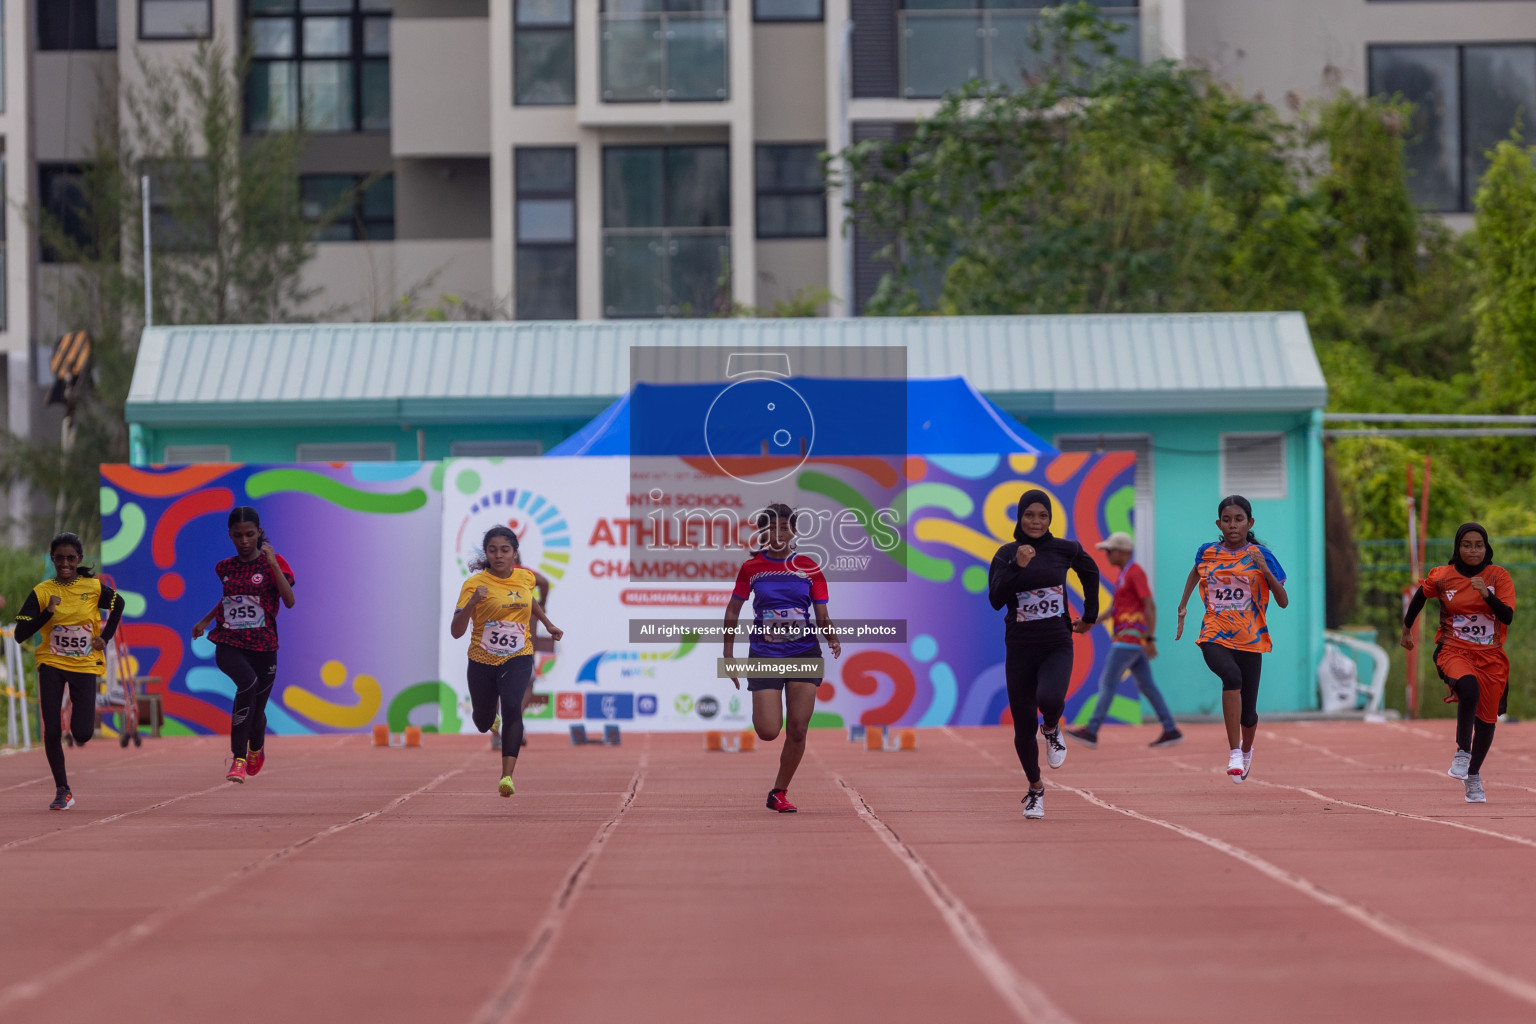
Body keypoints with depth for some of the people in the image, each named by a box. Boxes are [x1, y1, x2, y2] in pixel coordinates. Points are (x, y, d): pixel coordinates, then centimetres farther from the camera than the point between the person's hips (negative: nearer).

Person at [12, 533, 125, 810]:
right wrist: (48, 612, -24)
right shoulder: (42, 592, -8)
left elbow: (118, 604, 16)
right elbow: (20, 635, -12)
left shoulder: (94, 587, -7)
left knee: (82, 733, -9)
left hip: (85, 665, 0)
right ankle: (62, 791, 8)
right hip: (51, 665, 0)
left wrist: (105, 637, 4)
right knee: (52, 731, -7)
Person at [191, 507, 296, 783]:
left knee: (256, 710, 7)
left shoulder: (273, 563, -3)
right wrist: (205, 620, 25)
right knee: (248, 682, -31)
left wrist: (272, 562, -21)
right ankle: (238, 759, -28)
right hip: (228, 644, 1)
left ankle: (256, 750, 45)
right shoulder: (226, 567, 8)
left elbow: (289, 601, -18)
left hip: (262, 646, -1)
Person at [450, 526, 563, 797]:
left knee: (512, 706, -26)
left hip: (518, 658, 1)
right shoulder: (475, 583, -14)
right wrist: (472, 602, -35)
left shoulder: (526, 578, -2)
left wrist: (548, 624, 24)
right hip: (482, 661, 0)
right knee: (483, 723, 15)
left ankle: (507, 775, -31)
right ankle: (489, 713, 55)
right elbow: (456, 631, -21)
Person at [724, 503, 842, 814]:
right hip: (764, 654, -1)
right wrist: (728, 657, 5)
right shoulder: (750, 568, 2)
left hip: (804, 653, 1)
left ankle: (779, 793, 11)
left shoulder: (809, 567, 2)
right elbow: (733, 611, 9)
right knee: (768, 731, -11)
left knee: (797, 730, -5)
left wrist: (831, 637, -19)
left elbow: (823, 616, 3)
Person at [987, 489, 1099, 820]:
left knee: (1049, 699, -31)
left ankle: (1052, 728, 6)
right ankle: (1035, 789, 27)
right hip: (1020, 647, 1)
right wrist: (1017, 567, -24)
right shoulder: (1006, 554, -1)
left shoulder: (1065, 550, 0)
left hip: (1057, 646, -1)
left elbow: (1090, 573, 21)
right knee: (1024, 725, 4)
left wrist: (1090, 616, 23)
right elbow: (996, 599, -14)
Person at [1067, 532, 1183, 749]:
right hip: (1131, 640, 10)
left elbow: (1150, 606, -17)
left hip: (1130, 637, -10)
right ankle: (1171, 730, 8)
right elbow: (1114, 608, 22)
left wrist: (1150, 639, -22)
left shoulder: (1135, 573, -11)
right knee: (1146, 685, 9)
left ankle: (1091, 732, -11)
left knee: (1108, 682, -10)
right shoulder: (1124, 574, 19)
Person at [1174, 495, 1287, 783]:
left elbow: (1283, 602, -5)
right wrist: (1183, 606, 22)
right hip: (1214, 637, 0)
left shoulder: (1261, 556, -2)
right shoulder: (1207, 553, 3)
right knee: (1232, 676, -34)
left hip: (1249, 641, 0)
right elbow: (1196, 571, 28)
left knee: (1248, 714, 6)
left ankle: (1247, 750, 43)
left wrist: (1266, 571, -18)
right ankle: (1234, 753, -30)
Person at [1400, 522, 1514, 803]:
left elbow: (1507, 617, -12)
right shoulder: (1442, 576, -1)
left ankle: (1473, 775, 29)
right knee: (1469, 688, -35)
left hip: (1490, 655, 2)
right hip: (1453, 651, -2)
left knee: (1487, 719, 5)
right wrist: (1407, 629, 26)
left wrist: (1487, 594, -27)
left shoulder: (1498, 576, -2)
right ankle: (1462, 753, -20)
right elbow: (1420, 596, 19)